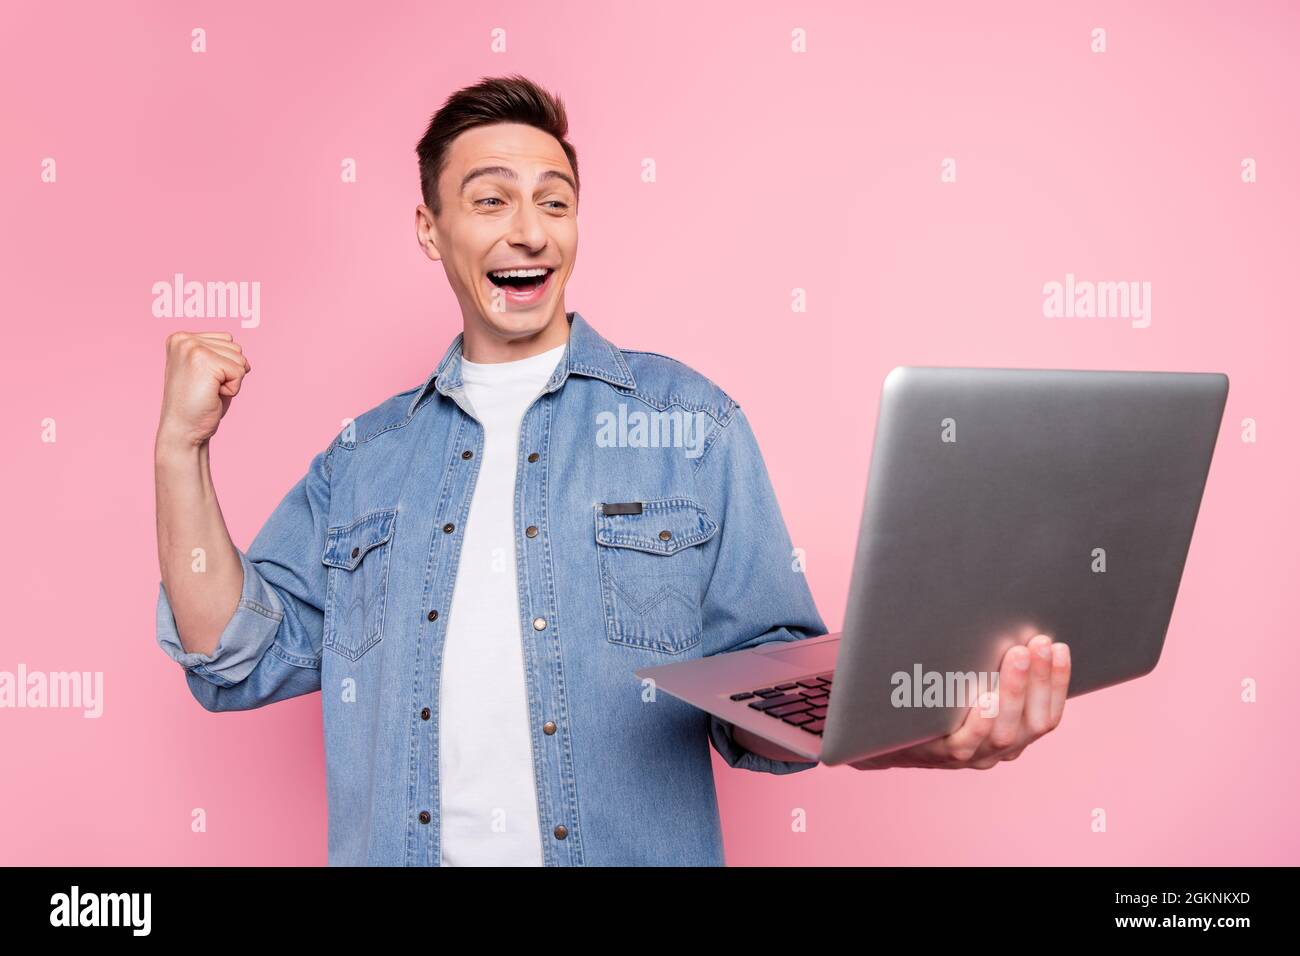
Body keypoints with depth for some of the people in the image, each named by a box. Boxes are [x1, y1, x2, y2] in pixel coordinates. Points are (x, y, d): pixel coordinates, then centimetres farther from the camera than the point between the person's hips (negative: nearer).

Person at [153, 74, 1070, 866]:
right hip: (398, 846, 2)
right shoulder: (366, 456, 7)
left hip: (641, 847, -1)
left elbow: (763, 691, -2)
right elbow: (238, 660, 5)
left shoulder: (694, 422, -1)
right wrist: (183, 448, -3)